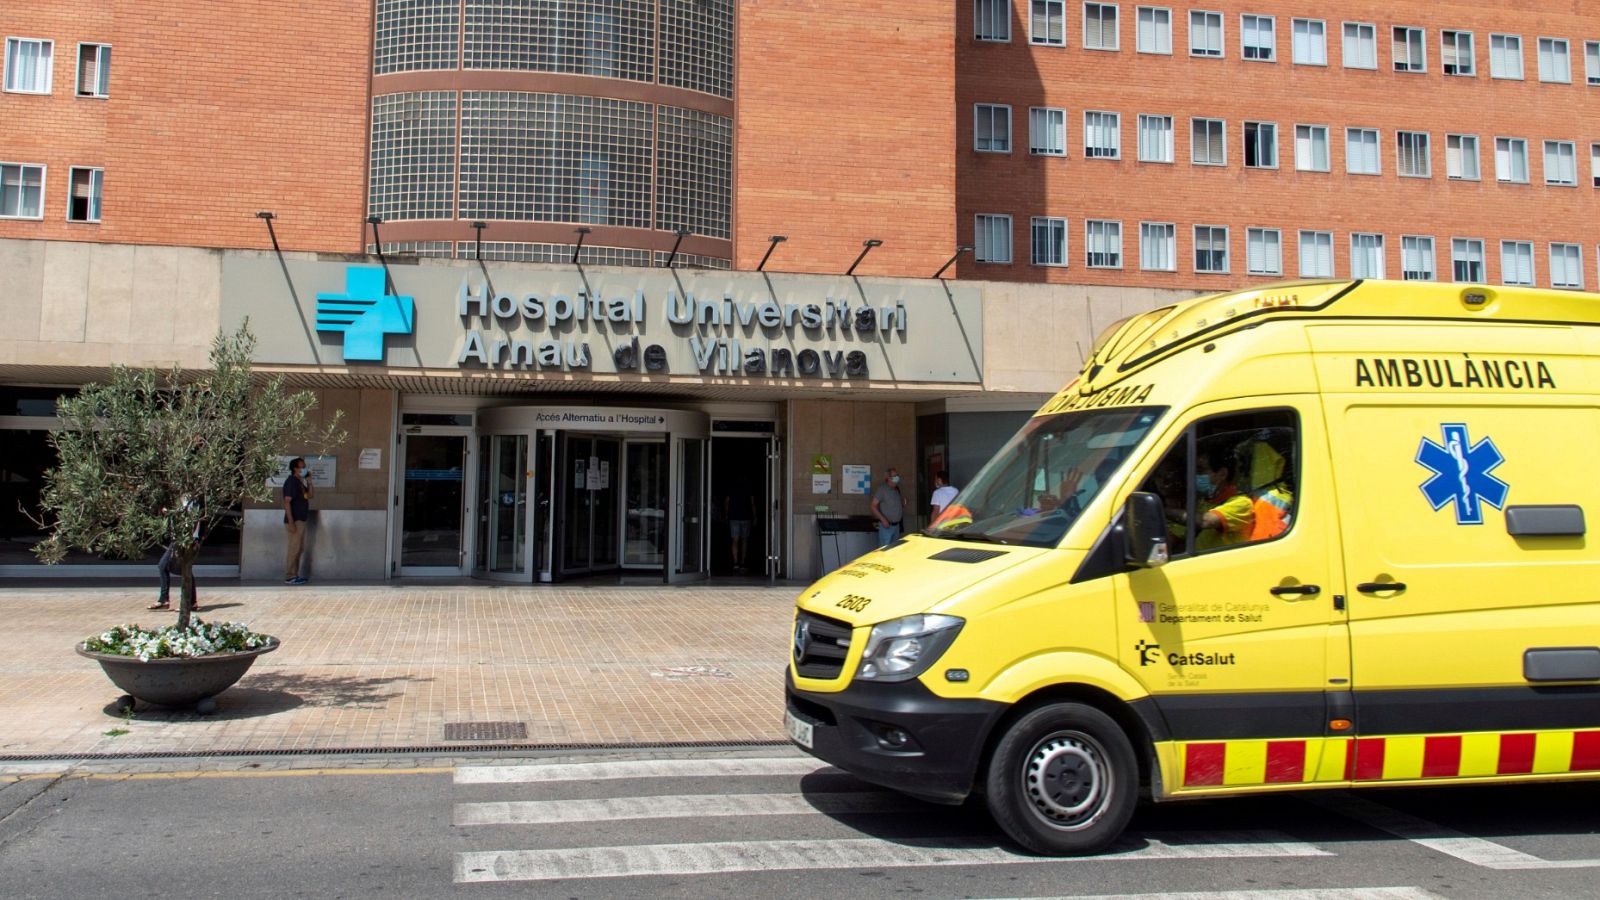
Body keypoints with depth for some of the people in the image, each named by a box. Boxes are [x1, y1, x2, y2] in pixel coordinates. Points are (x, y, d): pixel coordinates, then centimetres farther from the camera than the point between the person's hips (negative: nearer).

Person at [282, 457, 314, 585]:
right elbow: (287, 502, -19)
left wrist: (309, 482, 4)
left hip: (301, 520, 10)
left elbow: (310, 495, 19)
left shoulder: (300, 482, 15)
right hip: (295, 521, -10)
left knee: (299, 549, 13)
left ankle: (294, 575, 20)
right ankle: (289, 577, -4)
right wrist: (291, 522, -24)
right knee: (294, 549, -8)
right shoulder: (291, 482, -13)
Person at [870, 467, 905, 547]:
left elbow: (901, 505, 24)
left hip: (896, 525, 7)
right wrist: (883, 519, -20)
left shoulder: (897, 490, 11)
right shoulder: (882, 489, -10)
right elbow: (873, 506, -12)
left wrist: (903, 500, 1)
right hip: (886, 526, -7)